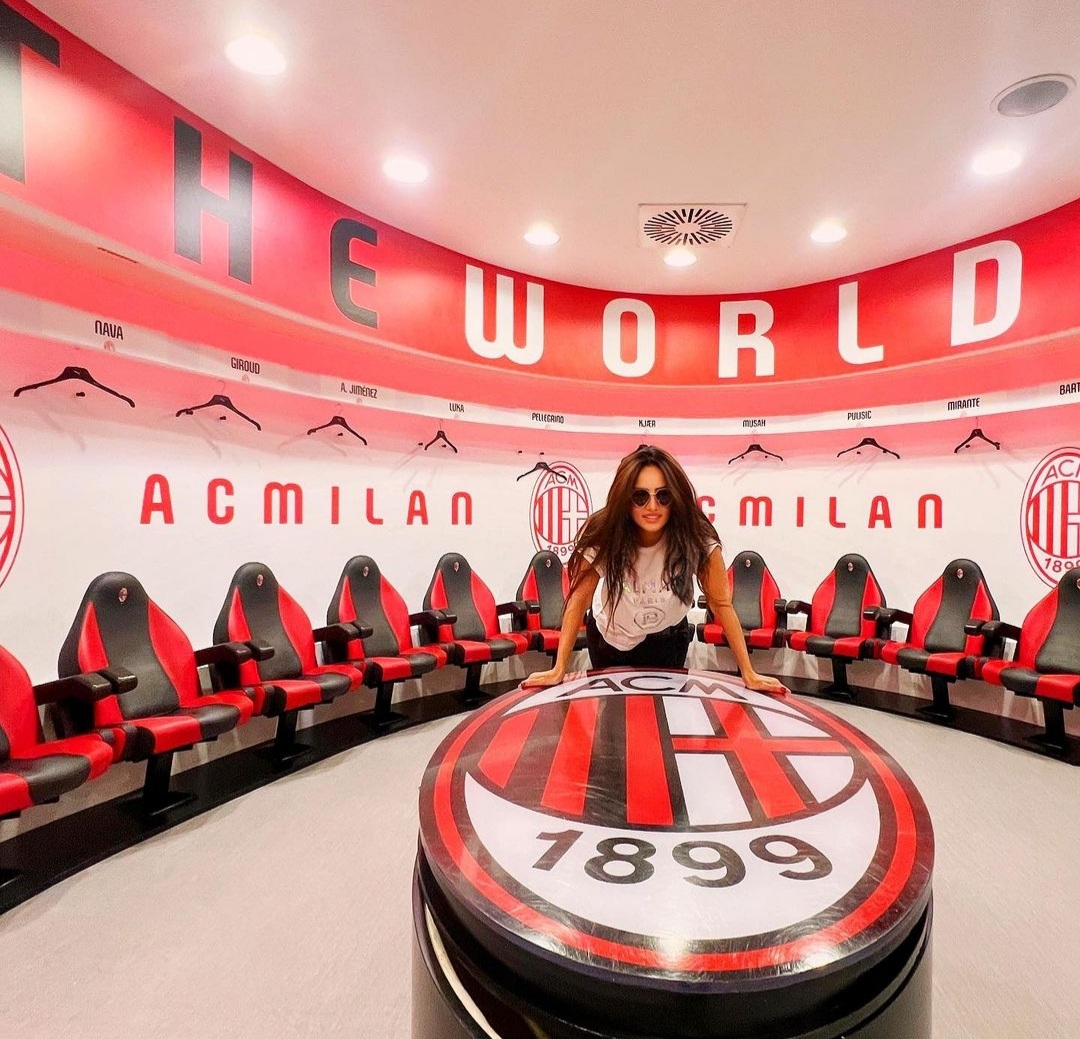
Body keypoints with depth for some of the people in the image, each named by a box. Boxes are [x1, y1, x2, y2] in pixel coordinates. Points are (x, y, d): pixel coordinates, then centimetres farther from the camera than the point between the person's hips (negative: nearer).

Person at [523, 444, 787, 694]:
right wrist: (558, 670, -23)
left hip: (668, 638, 0)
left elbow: (721, 605, -21)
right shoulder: (602, 535, -32)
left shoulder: (697, 538, -32)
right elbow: (578, 601, -22)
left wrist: (749, 673, -20)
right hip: (609, 636, 0)